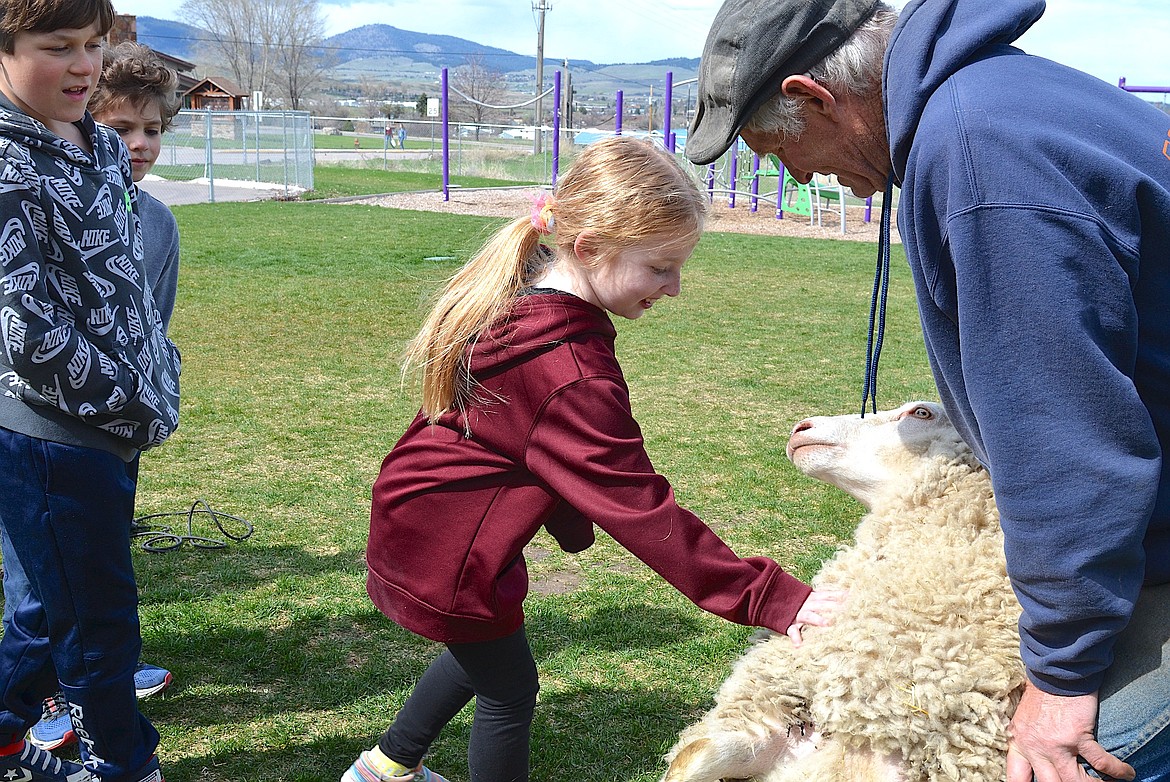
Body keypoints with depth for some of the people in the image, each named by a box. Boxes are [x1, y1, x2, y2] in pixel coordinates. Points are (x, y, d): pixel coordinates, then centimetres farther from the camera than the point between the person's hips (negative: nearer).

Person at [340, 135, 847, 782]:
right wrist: (774, 600, -31)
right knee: (509, 686, 8)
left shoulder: (514, 297, -4)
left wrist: (570, 521, 10)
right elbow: (643, 512, -32)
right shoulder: (574, 377, -33)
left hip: (415, 516, 9)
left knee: (481, 653, 26)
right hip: (448, 554, -9)